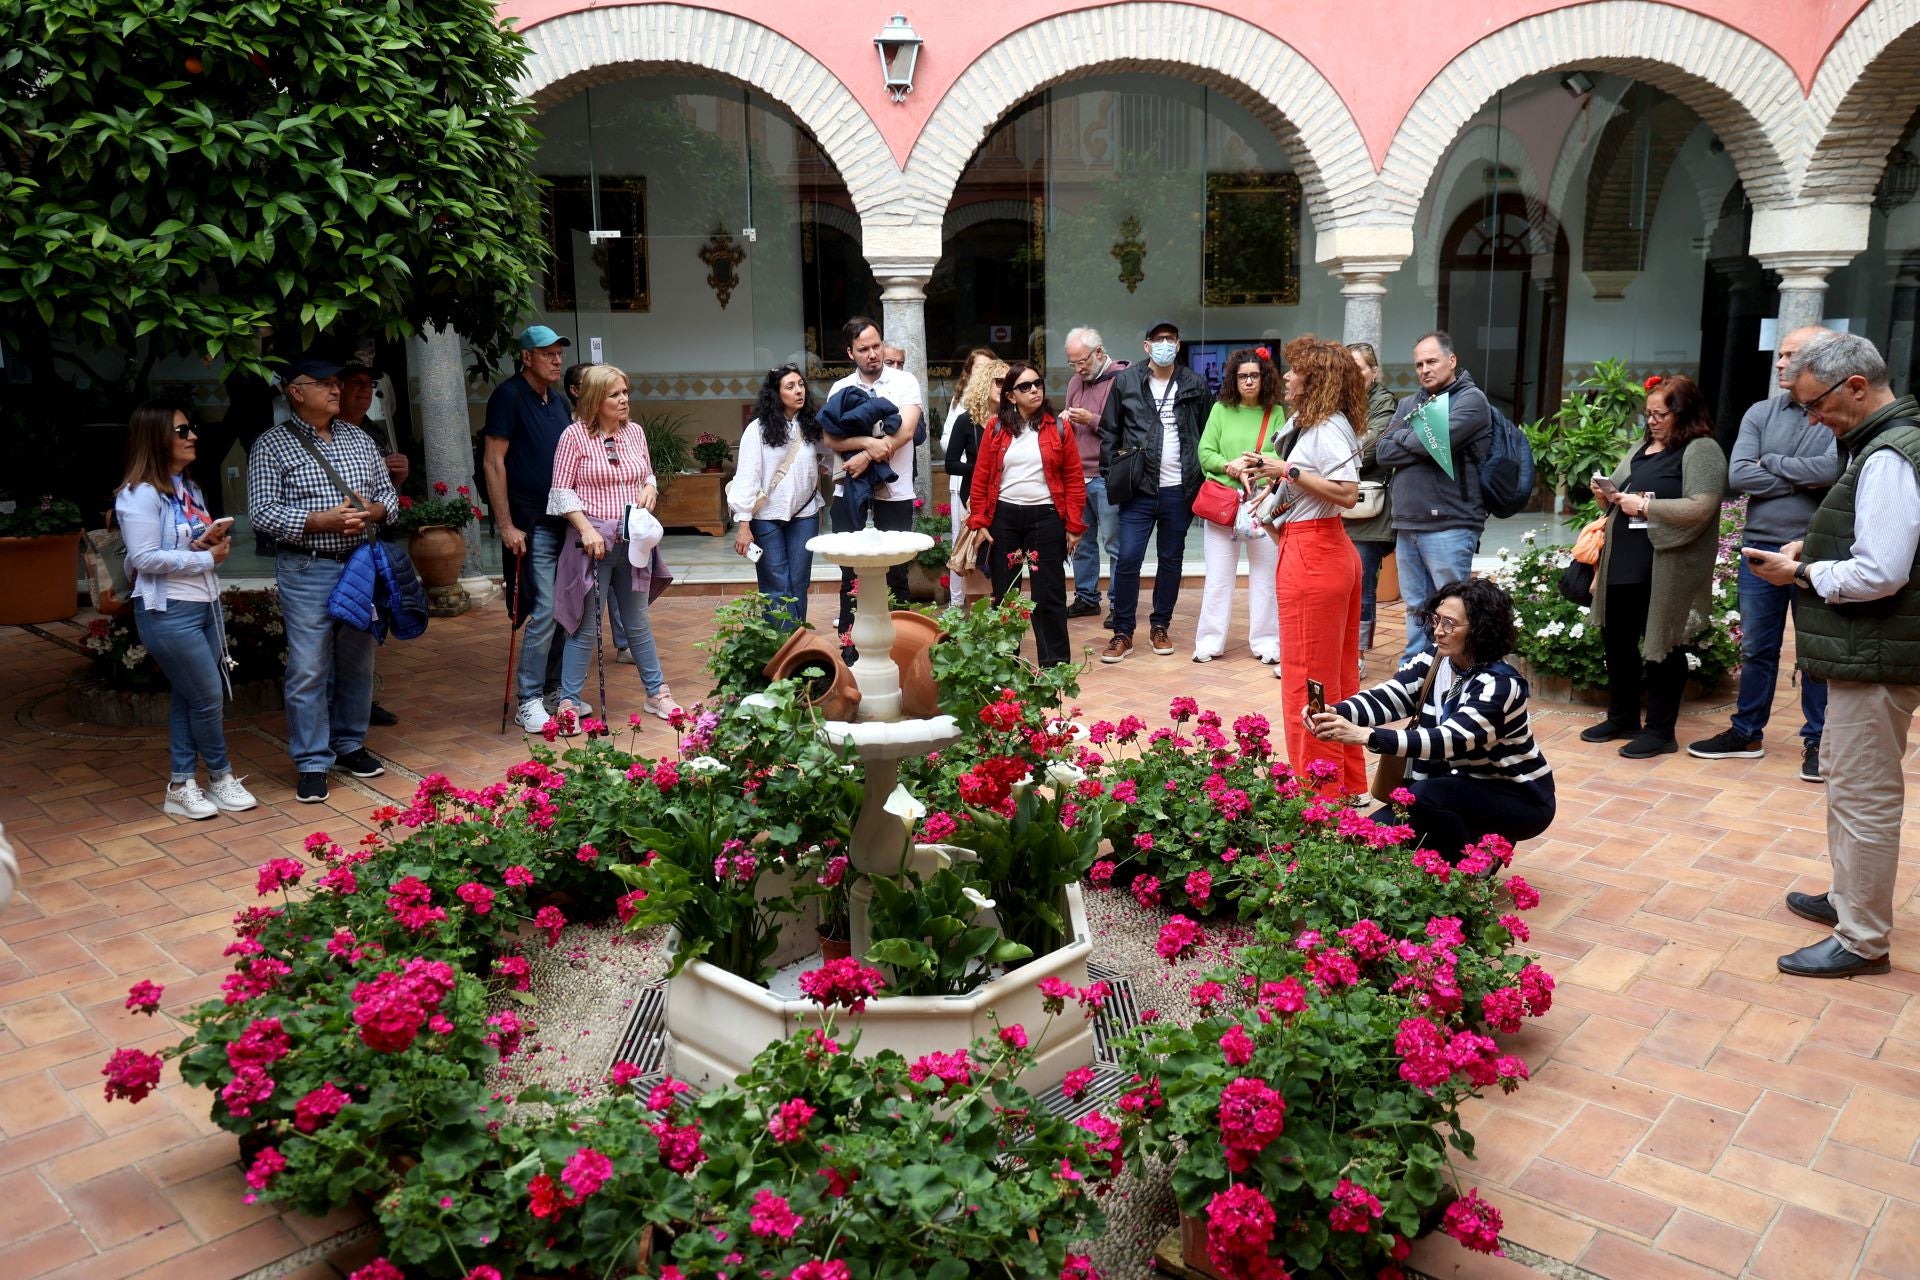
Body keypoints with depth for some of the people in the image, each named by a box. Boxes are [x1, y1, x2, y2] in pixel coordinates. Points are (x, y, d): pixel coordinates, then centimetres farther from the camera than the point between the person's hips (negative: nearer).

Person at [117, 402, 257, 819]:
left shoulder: (190, 489, 13)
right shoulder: (140, 494, -13)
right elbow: (144, 558, -19)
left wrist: (216, 544, 1)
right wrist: (207, 558, -15)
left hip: (205, 605, 8)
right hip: (168, 612, -8)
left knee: (189, 699, 11)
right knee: (209, 698, -1)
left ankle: (181, 785, 19)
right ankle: (221, 777, 18)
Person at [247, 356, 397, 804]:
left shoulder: (359, 439, 12)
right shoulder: (272, 446, -3)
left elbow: (388, 494, 15)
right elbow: (261, 512, -9)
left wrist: (371, 511, -7)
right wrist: (321, 521, -19)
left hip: (360, 563, 5)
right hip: (306, 570, -5)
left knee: (358, 662, 13)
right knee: (308, 670, -3)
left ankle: (350, 744, 28)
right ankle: (313, 763, 7)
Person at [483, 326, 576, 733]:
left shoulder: (559, 401, 14)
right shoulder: (508, 396, -7)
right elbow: (494, 463, -11)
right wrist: (506, 526, -15)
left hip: (563, 520, 7)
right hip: (532, 525, -7)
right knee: (544, 611, -9)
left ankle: (554, 687, 21)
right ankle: (527, 701, 0)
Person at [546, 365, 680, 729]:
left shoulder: (635, 432, 7)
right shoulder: (575, 435, -8)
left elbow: (648, 475, 19)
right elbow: (562, 490, -8)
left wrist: (650, 489, -4)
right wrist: (586, 529, -17)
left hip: (633, 539, 5)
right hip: (594, 539, -5)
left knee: (638, 621, 16)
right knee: (587, 625, 0)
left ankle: (656, 692, 26)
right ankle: (569, 702, 10)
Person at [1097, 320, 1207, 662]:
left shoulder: (1195, 384, 4)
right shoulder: (1125, 381, 1)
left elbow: (1204, 434, 7)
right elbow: (1109, 432, 5)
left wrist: (1199, 479, 0)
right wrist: (1112, 477, -1)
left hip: (1179, 490, 2)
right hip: (1139, 488, -1)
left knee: (1171, 560, 10)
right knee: (1127, 559, -5)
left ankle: (1160, 627, 24)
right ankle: (1122, 633, 5)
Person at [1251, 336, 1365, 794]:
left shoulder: (1329, 427, -15)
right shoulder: (1303, 422, 13)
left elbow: (1347, 493, -24)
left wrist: (1287, 470, -21)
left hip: (1313, 556, -10)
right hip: (1331, 551, 10)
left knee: (1307, 677, -2)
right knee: (1338, 675, 15)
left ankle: (1319, 790, 7)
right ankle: (1348, 783, 26)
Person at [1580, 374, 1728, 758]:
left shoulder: (1701, 451, -7)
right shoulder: (1643, 448, 18)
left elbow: (1699, 509, -19)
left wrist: (1645, 505, -17)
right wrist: (1609, 496, 5)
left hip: (1665, 573, -8)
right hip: (1623, 565, 8)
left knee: (1661, 648, 1)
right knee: (1617, 643, 13)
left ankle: (1660, 730, 12)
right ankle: (1622, 718, 28)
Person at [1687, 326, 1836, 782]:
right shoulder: (1760, 414, 5)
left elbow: (1831, 470, -23)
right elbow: (1738, 475, -6)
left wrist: (1770, 463, -10)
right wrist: (1803, 480, -11)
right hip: (1760, 548, 4)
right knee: (1756, 648, 13)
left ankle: (1817, 739, 21)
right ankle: (1747, 733, 25)